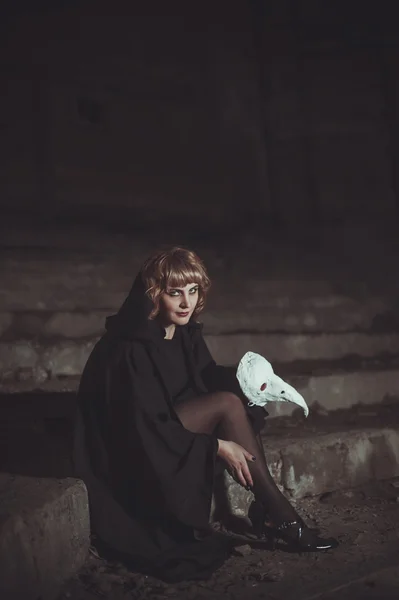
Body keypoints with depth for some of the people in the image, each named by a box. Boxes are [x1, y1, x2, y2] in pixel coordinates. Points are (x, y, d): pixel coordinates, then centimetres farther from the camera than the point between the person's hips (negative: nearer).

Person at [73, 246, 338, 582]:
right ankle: (280, 514, -16)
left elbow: (207, 379, 7)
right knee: (227, 404, -24)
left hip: (170, 425, 8)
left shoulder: (186, 332, -2)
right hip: (134, 453, -8)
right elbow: (144, 428, -26)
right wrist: (216, 445, -25)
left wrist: (241, 379, -15)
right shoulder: (130, 350, -26)